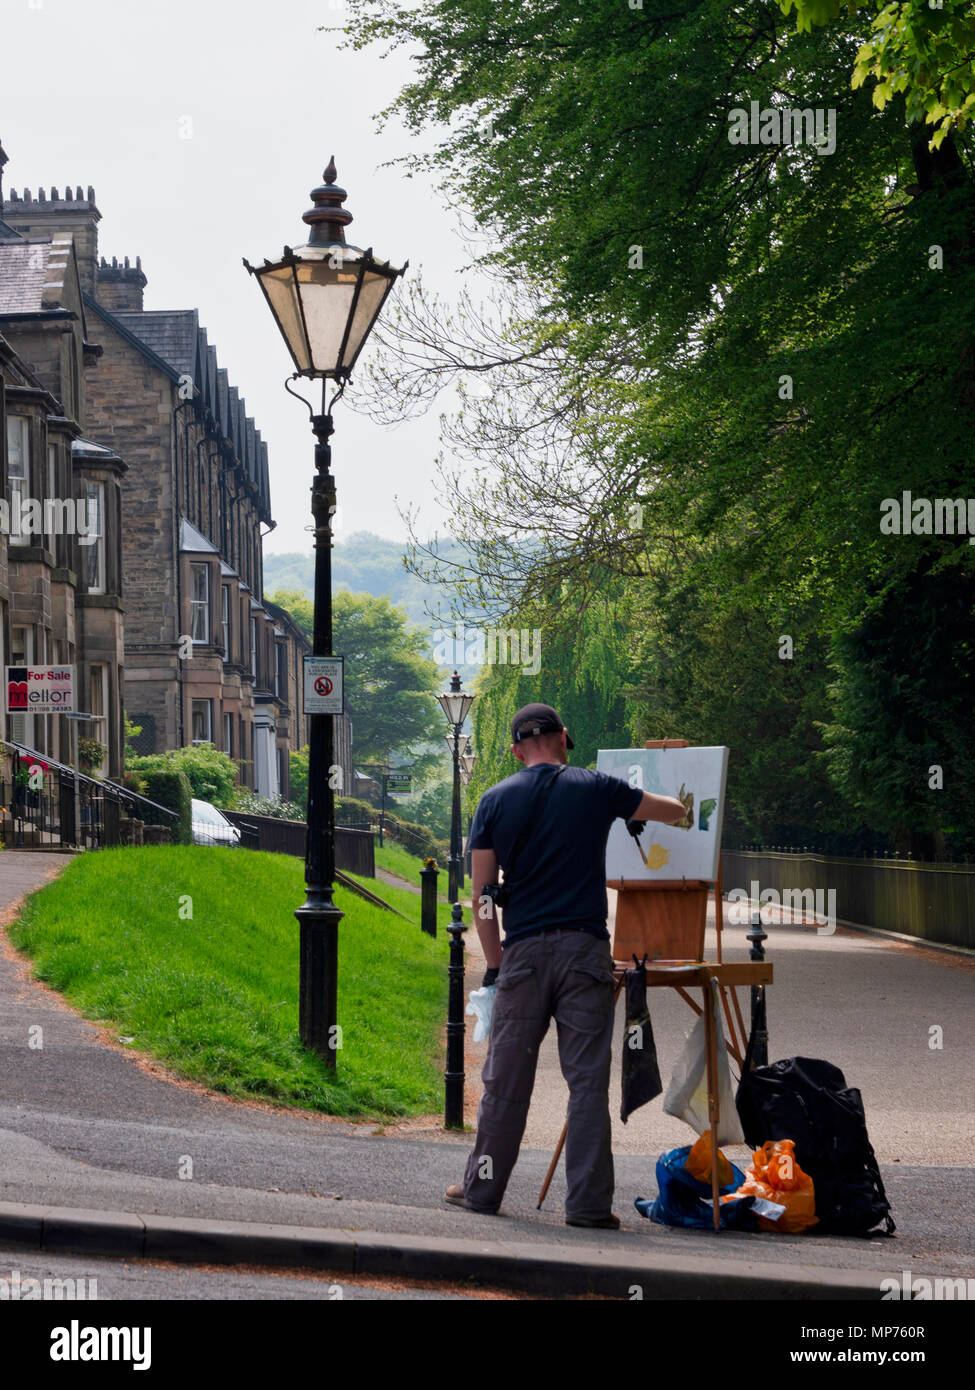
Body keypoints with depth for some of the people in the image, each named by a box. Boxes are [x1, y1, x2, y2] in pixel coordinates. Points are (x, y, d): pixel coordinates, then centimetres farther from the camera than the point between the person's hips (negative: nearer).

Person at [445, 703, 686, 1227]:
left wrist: (495, 964, 12)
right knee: (588, 1080, 0)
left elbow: (481, 895, 5)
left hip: (523, 951, 1)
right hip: (585, 949, -1)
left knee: (505, 1079, 8)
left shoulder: (495, 800, 6)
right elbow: (675, 811, 18)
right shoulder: (596, 789, 4)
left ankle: (482, 1188, 17)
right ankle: (588, 1203, -1)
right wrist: (648, 802, 40)